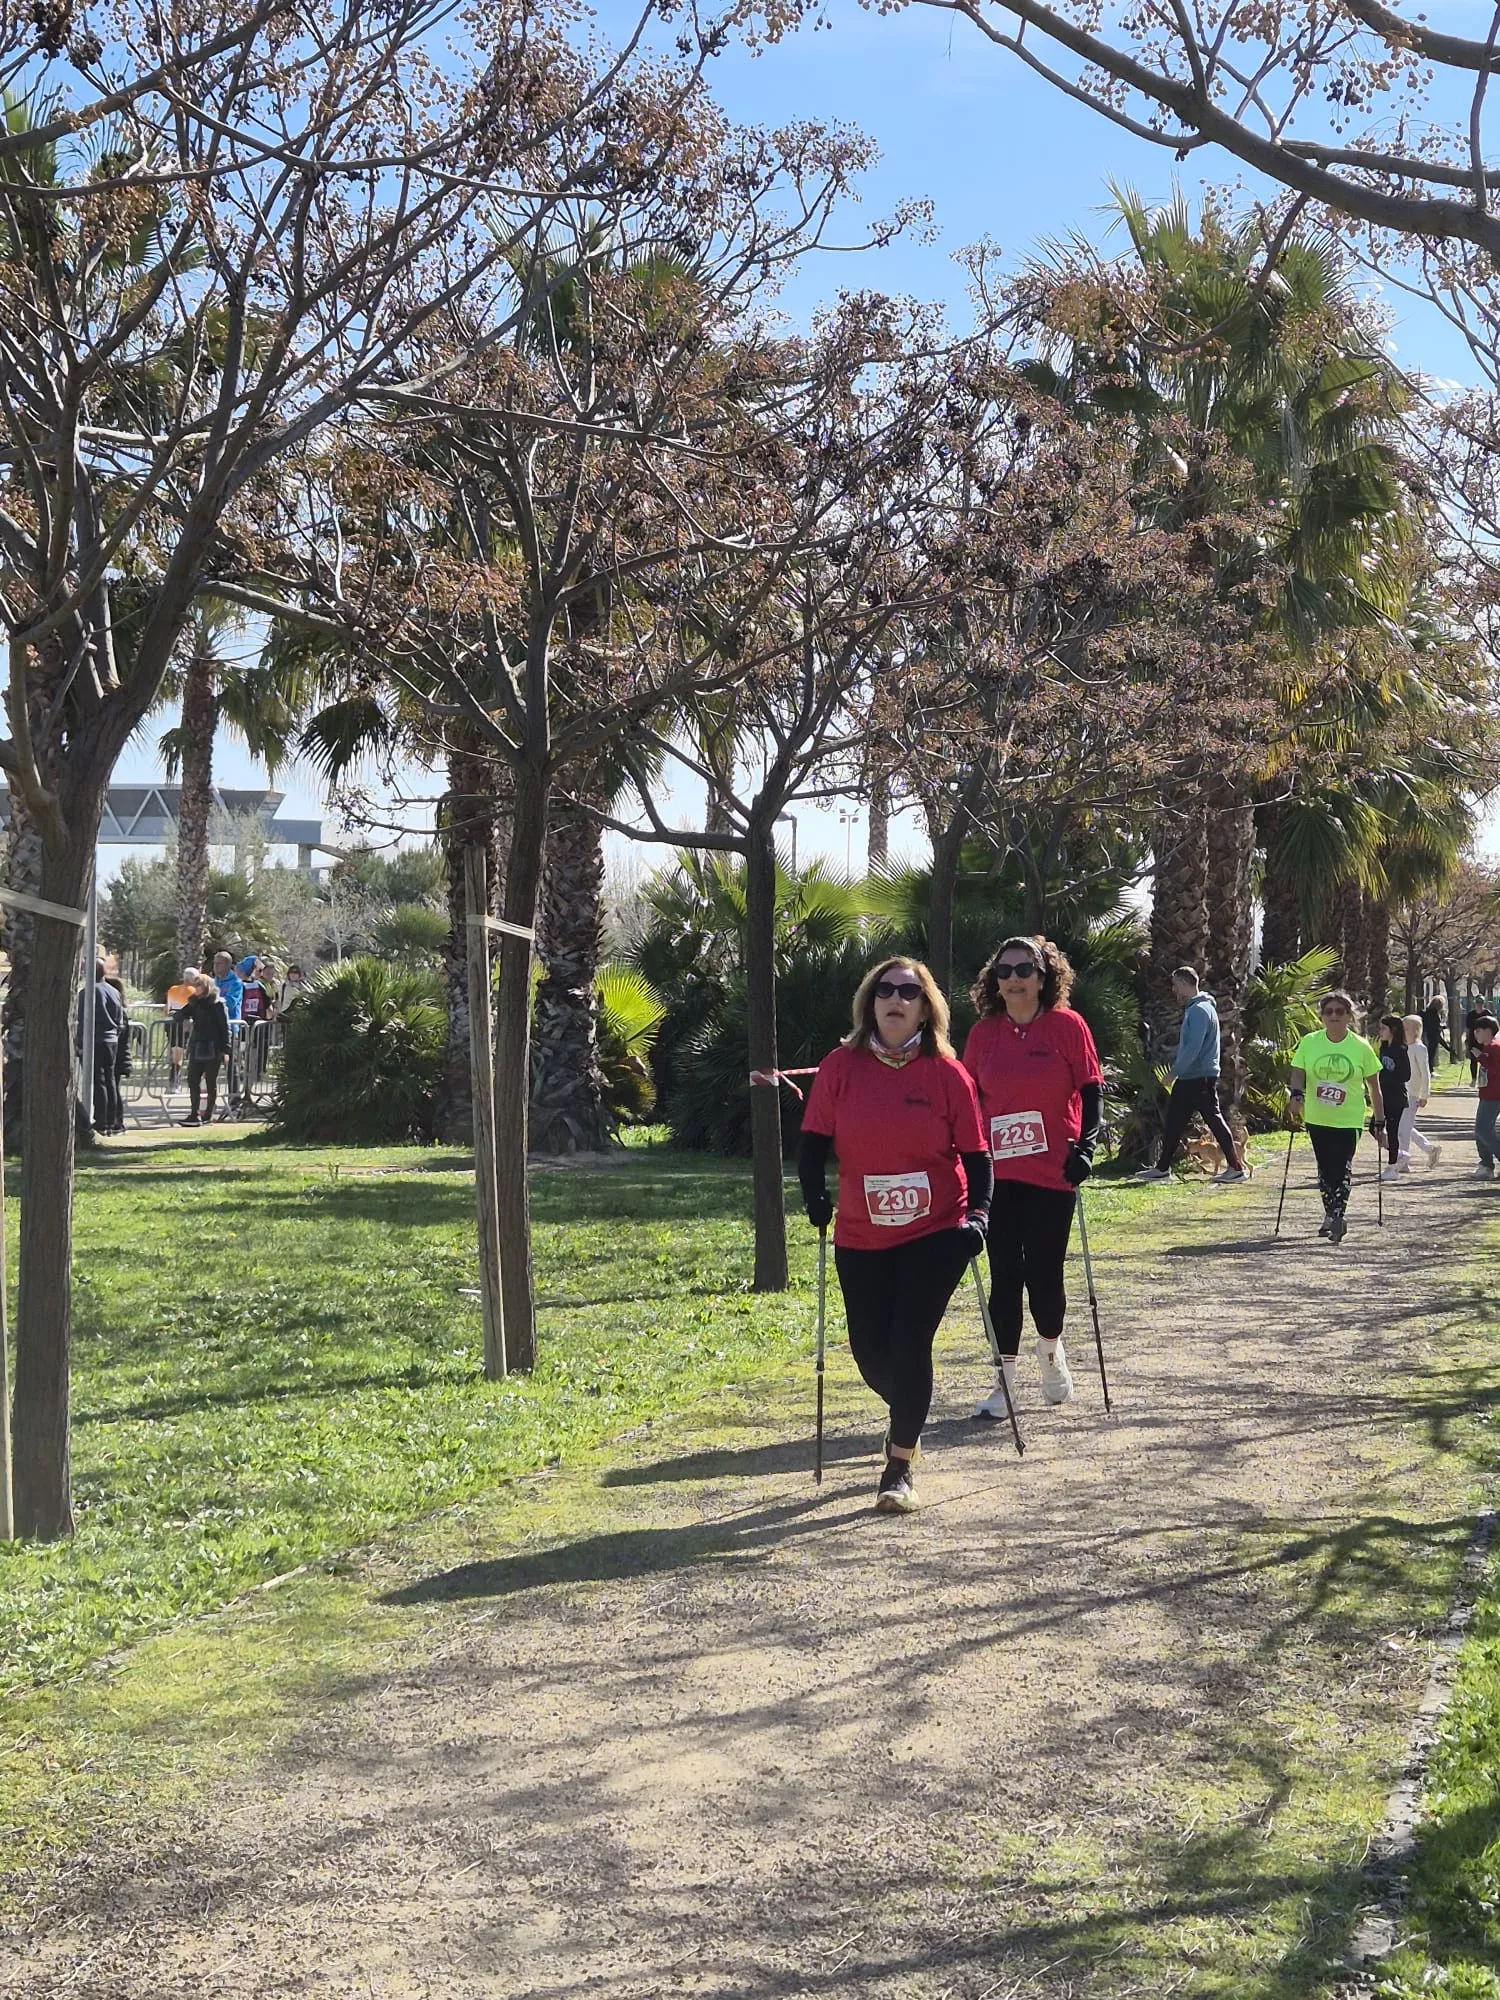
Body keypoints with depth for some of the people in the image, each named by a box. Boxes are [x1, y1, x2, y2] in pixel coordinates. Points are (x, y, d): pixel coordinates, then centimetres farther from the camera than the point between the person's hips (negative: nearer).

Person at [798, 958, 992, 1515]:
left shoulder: (946, 1073, -4)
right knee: (870, 1350, 6)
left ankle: (899, 1468, 2)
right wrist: (815, 1196, -12)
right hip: (861, 1239, 2)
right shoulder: (841, 1067, -2)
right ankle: (906, 1419, 40)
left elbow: (975, 1154, 0)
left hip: (936, 1232, -2)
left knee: (910, 1343, -10)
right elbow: (814, 1143, 2)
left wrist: (978, 1212, -12)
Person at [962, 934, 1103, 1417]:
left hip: (1053, 1173, -2)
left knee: (1043, 1273, 1)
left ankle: (1050, 1348, 31)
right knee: (1004, 1276, 3)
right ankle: (1004, 1381, 9)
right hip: (998, 1173, 2)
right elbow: (968, 1100, 12)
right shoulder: (983, 1033, 5)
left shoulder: (1067, 1026, -3)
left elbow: (1092, 1090, -1)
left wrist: (1084, 1147, -11)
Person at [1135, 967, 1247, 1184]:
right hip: (1188, 1078, 10)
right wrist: (1176, 1068, 17)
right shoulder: (1193, 1009, 16)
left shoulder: (1200, 1010, -16)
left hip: (1201, 1078, -10)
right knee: (1174, 1121, 10)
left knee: (1214, 1120, -4)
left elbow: (1193, 1047, -23)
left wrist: (1175, 1071, -18)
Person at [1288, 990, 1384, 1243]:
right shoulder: (1309, 1042, 0)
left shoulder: (1361, 1047, -4)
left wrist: (1378, 1121, 4)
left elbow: (1373, 1086, 2)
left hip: (1349, 1119, -3)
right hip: (1317, 1118, 3)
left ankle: (1337, 1215, -17)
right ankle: (1331, 1215, 25)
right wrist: (1297, 1096, -19)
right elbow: (1298, 1072, 3)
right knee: (1325, 1169, 11)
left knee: (1342, 1168, -15)